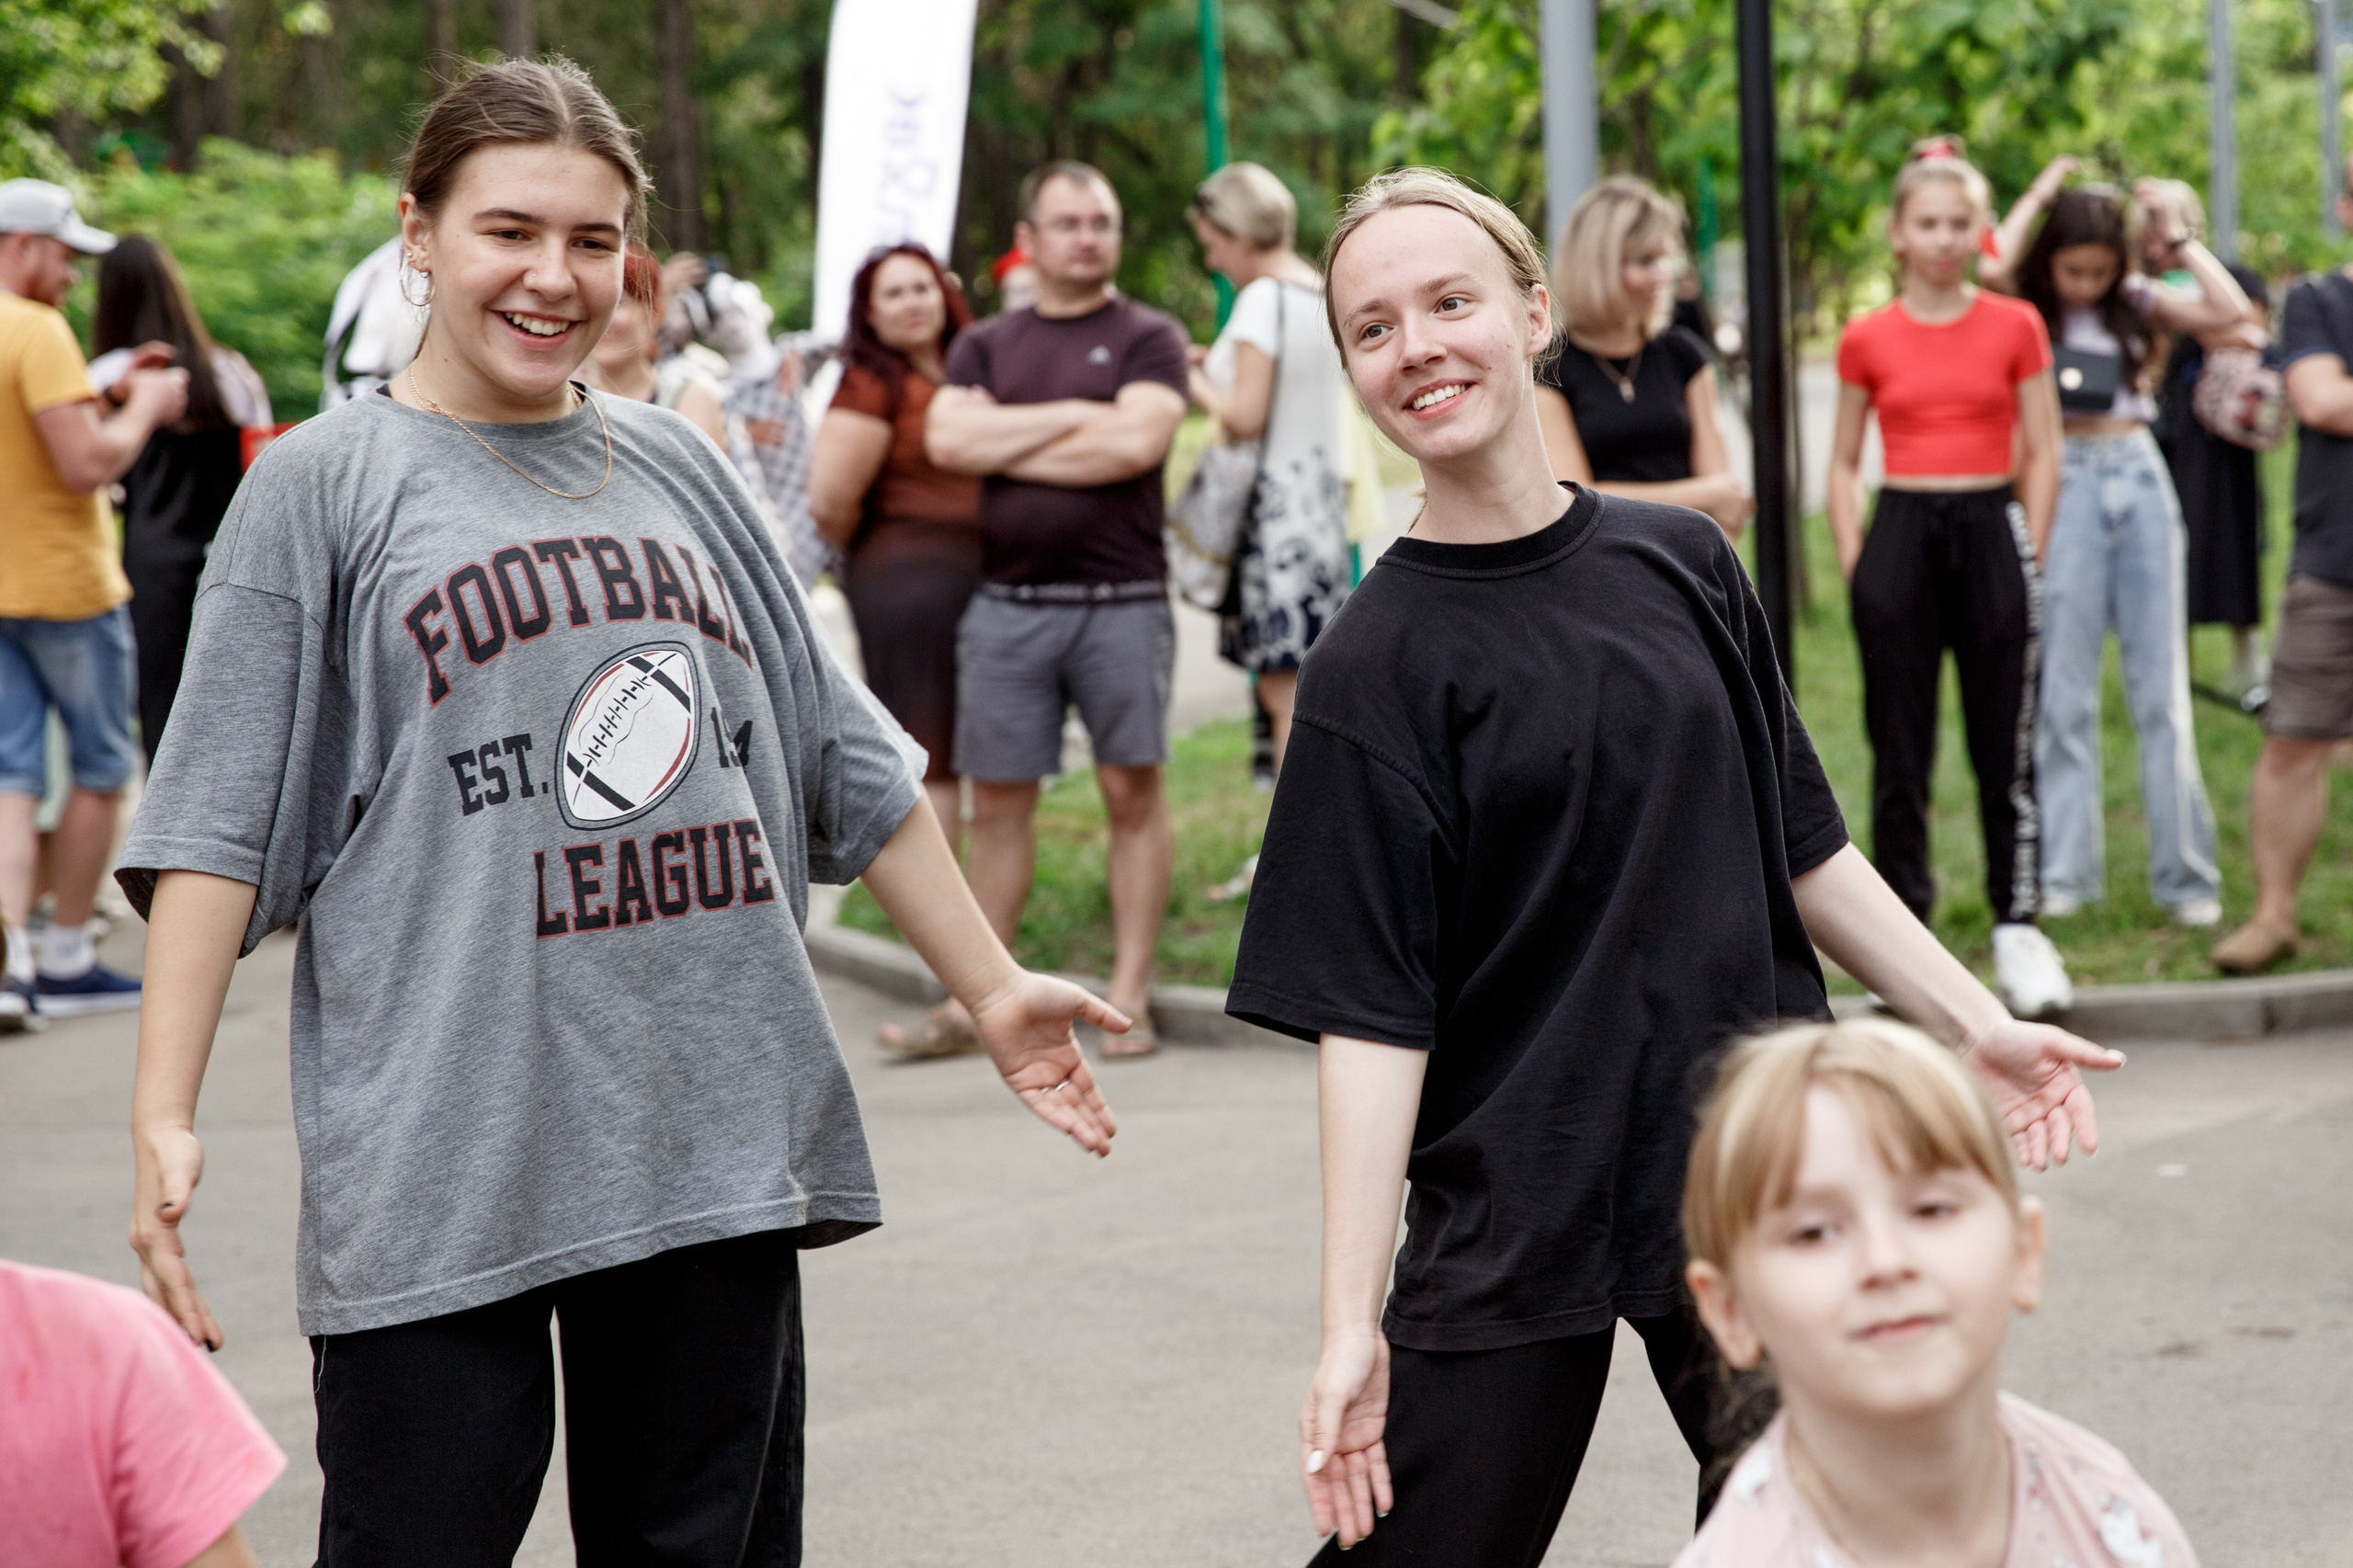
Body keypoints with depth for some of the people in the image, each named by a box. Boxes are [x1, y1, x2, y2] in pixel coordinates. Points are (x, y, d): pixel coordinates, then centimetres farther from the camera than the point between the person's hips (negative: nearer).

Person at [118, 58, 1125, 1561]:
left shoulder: (680, 468, 13)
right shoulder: (329, 485, 1)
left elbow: (844, 760, 20)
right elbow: (221, 824, -4)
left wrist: (992, 985, 20)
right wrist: (165, 1117, -12)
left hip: (718, 1138, 5)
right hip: (441, 1157, -4)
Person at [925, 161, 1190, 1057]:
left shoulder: (1148, 339, 4)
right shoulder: (986, 345, 14)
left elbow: (1136, 443, -13)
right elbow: (946, 439, -3)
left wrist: (1004, 442, -5)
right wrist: (1071, 417, -5)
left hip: (1121, 602, -3)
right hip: (1009, 603, 3)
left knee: (1131, 791, -1)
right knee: (998, 798, 4)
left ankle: (1128, 998, 5)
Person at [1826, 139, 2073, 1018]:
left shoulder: (2015, 328, 2)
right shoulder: (1867, 340, 3)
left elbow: (2043, 456, 5)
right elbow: (1843, 464, 10)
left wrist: (2029, 556, -3)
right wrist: (1853, 562, 1)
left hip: (1990, 531, 0)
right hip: (1901, 533, 0)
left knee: (2005, 746, 1)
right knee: (1899, 751, 4)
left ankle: (2018, 926, 9)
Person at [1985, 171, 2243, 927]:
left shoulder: (2137, 303, 9)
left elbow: (2231, 312, -3)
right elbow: (1986, 271, -21)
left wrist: (2175, 238, 0)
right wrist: (2033, 204, -7)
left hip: (2140, 478, 3)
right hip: (2063, 484, -2)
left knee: (2161, 686, 4)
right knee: (2064, 688, 1)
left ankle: (2185, 874, 7)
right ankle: (2065, 871, 8)